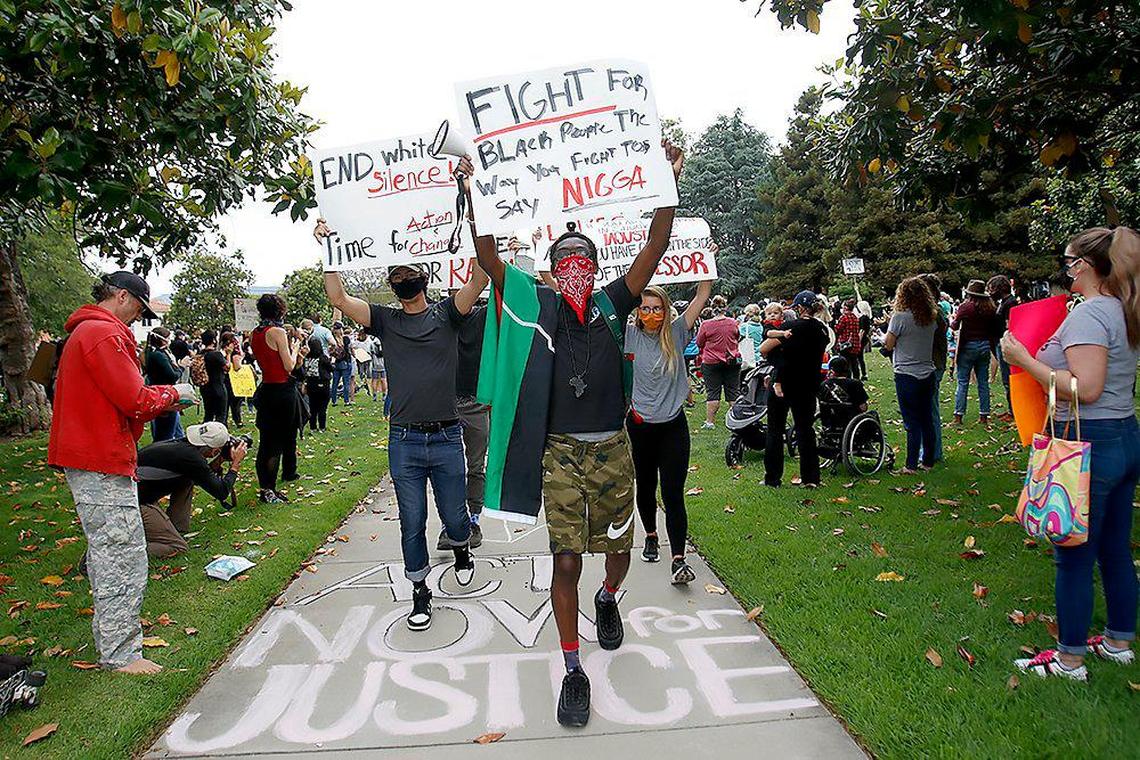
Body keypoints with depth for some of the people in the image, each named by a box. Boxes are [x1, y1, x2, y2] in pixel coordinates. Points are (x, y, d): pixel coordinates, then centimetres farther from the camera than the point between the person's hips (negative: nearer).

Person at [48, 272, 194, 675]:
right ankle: (121, 654, 3)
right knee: (124, 558, -5)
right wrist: (173, 393, -2)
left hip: (88, 459, 11)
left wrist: (163, 402, 10)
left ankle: (110, 634, 33)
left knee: (105, 553, 20)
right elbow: (134, 399, -20)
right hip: (102, 461, -11)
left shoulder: (83, 332, 20)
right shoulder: (104, 333, -15)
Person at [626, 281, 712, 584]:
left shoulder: (676, 332, -1)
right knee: (645, 488, 17)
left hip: (673, 426, -1)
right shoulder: (629, 335, -2)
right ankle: (651, 537, 40)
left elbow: (702, 295, -5)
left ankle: (678, 559, -3)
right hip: (639, 426, 1)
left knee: (673, 494, -5)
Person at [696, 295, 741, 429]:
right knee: (733, 392, 10)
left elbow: (699, 343, -1)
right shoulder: (733, 323, -3)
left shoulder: (706, 324, -12)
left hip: (711, 362, -2)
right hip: (732, 361, 2)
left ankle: (710, 421, 4)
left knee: (712, 393, 3)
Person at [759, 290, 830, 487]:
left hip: (783, 384, -5)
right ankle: (810, 478, 14)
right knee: (806, 430, 14)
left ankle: (772, 478, 9)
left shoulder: (791, 327, -15)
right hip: (809, 385, 5)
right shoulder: (823, 329, 4)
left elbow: (762, 349, -17)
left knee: (775, 431, 6)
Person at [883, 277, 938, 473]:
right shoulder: (931, 317, 5)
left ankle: (911, 465, 4)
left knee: (912, 422, -1)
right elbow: (931, 341, 12)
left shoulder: (900, 317, -14)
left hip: (906, 375, -5)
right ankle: (928, 461, 22)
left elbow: (888, 345, -8)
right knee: (927, 420, 13)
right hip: (928, 374, 6)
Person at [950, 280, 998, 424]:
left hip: (968, 346, -4)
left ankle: (958, 415, -1)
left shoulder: (965, 307, -11)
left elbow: (955, 326, -4)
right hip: (985, 346, 4)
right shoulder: (990, 308, 2)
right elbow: (994, 329, 6)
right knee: (983, 382, 9)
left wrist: (953, 319, 15)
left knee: (963, 381, 1)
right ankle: (984, 415, 13)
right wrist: (991, 345, 18)